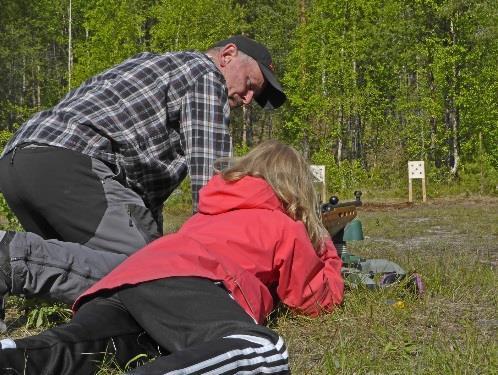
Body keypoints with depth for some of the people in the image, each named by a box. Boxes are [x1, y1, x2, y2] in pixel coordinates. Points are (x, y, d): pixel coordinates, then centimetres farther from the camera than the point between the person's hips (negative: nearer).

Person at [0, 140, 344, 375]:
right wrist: (326, 249, 49)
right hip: (180, 282, -8)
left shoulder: (211, 212, 42)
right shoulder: (286, 228, 22)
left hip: (127, 277, 8)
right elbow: (321, 298, 31)